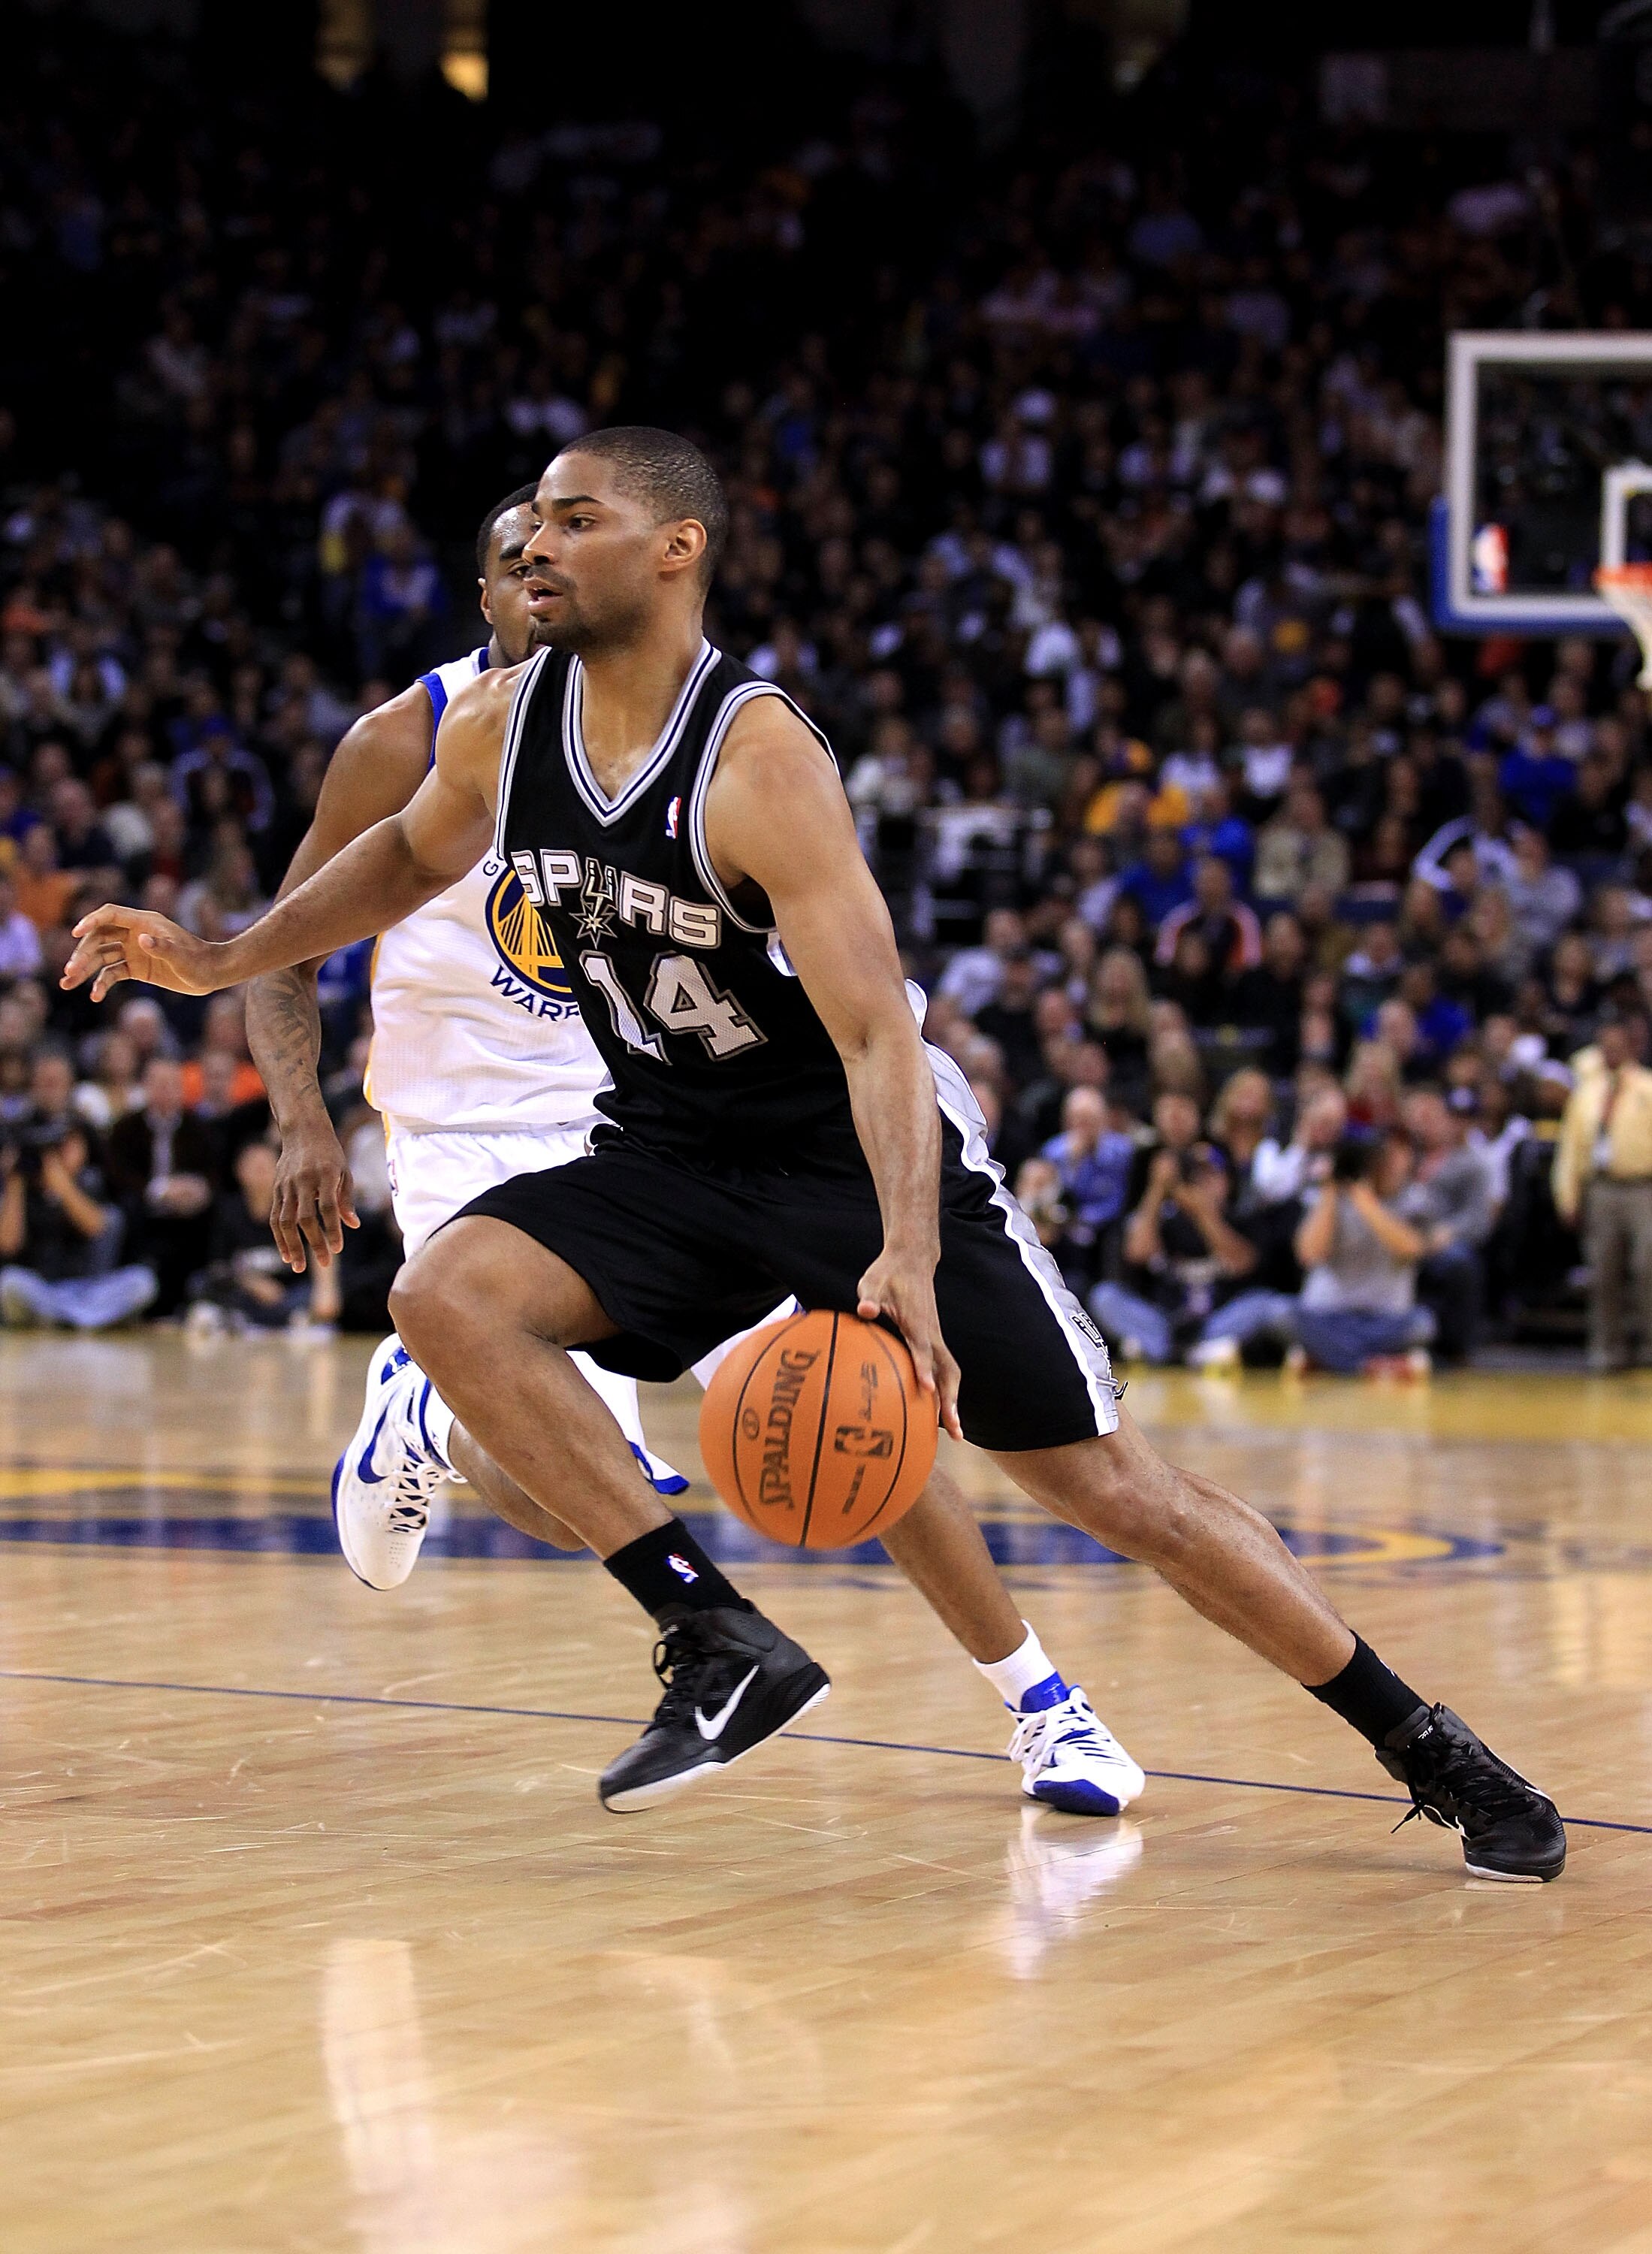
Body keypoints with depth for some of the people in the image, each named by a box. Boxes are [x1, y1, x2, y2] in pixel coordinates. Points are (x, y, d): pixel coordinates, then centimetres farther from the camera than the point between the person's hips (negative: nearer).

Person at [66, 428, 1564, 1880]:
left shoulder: (757, 759, -25)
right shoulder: (502, 726, -5)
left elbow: (876, 1031, -30)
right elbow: (414, 854, 19)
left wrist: (906, 1258, -43)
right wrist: (225, 961, 13)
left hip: (868, 1153, -6)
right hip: (677, 1152, 6)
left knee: (1109, 1484, -6)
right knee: (450, 1296, -20)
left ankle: (1426, 1750, 8)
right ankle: (724, 1645, -17)